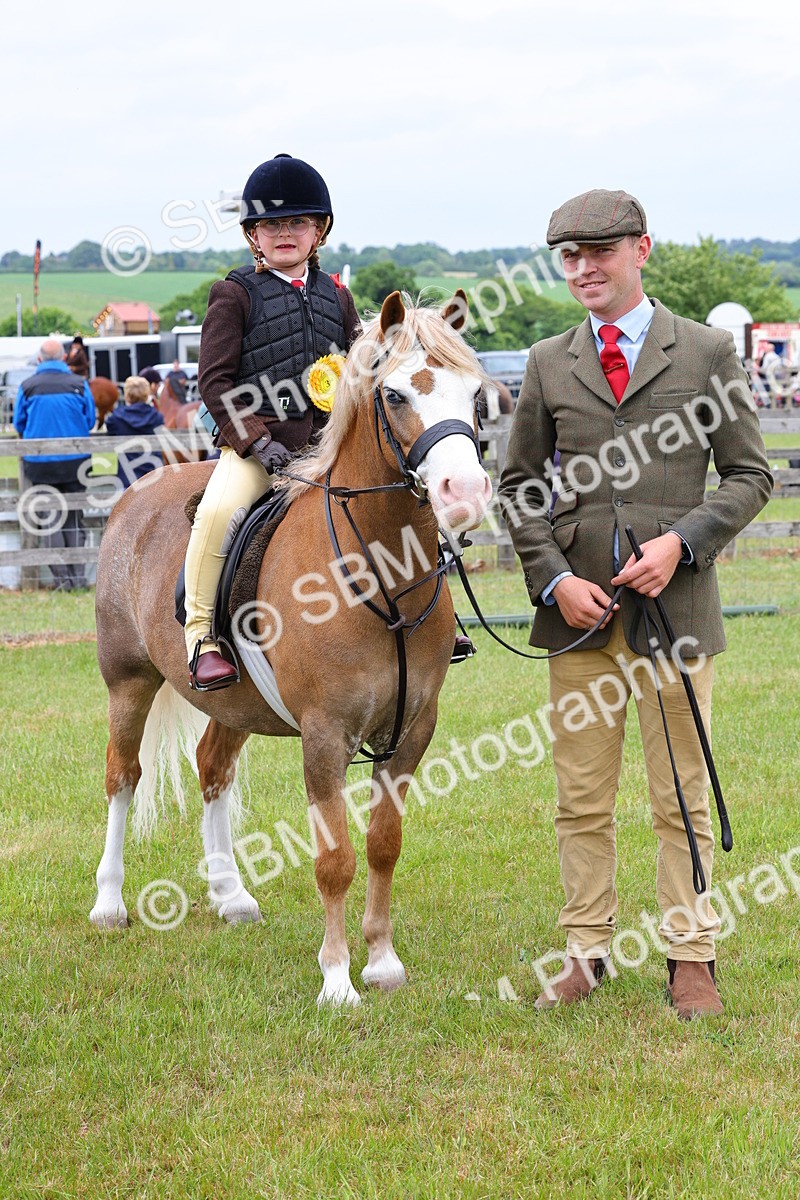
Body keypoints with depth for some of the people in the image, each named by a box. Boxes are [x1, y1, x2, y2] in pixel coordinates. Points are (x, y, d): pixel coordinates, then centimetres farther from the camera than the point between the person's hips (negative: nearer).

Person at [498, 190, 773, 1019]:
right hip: (578, 607, 2)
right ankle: (586, 950, 17)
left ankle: (690, 958, 12)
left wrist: (681, 543, -12)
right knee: (581, 797, 7)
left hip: (673, 602, -2)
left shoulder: (707, 353, 2)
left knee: (682, 796, 4)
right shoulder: (548, 365, 9)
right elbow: (518, 485, 11)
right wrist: (554, 577, -3)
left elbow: (748, 475, 2)